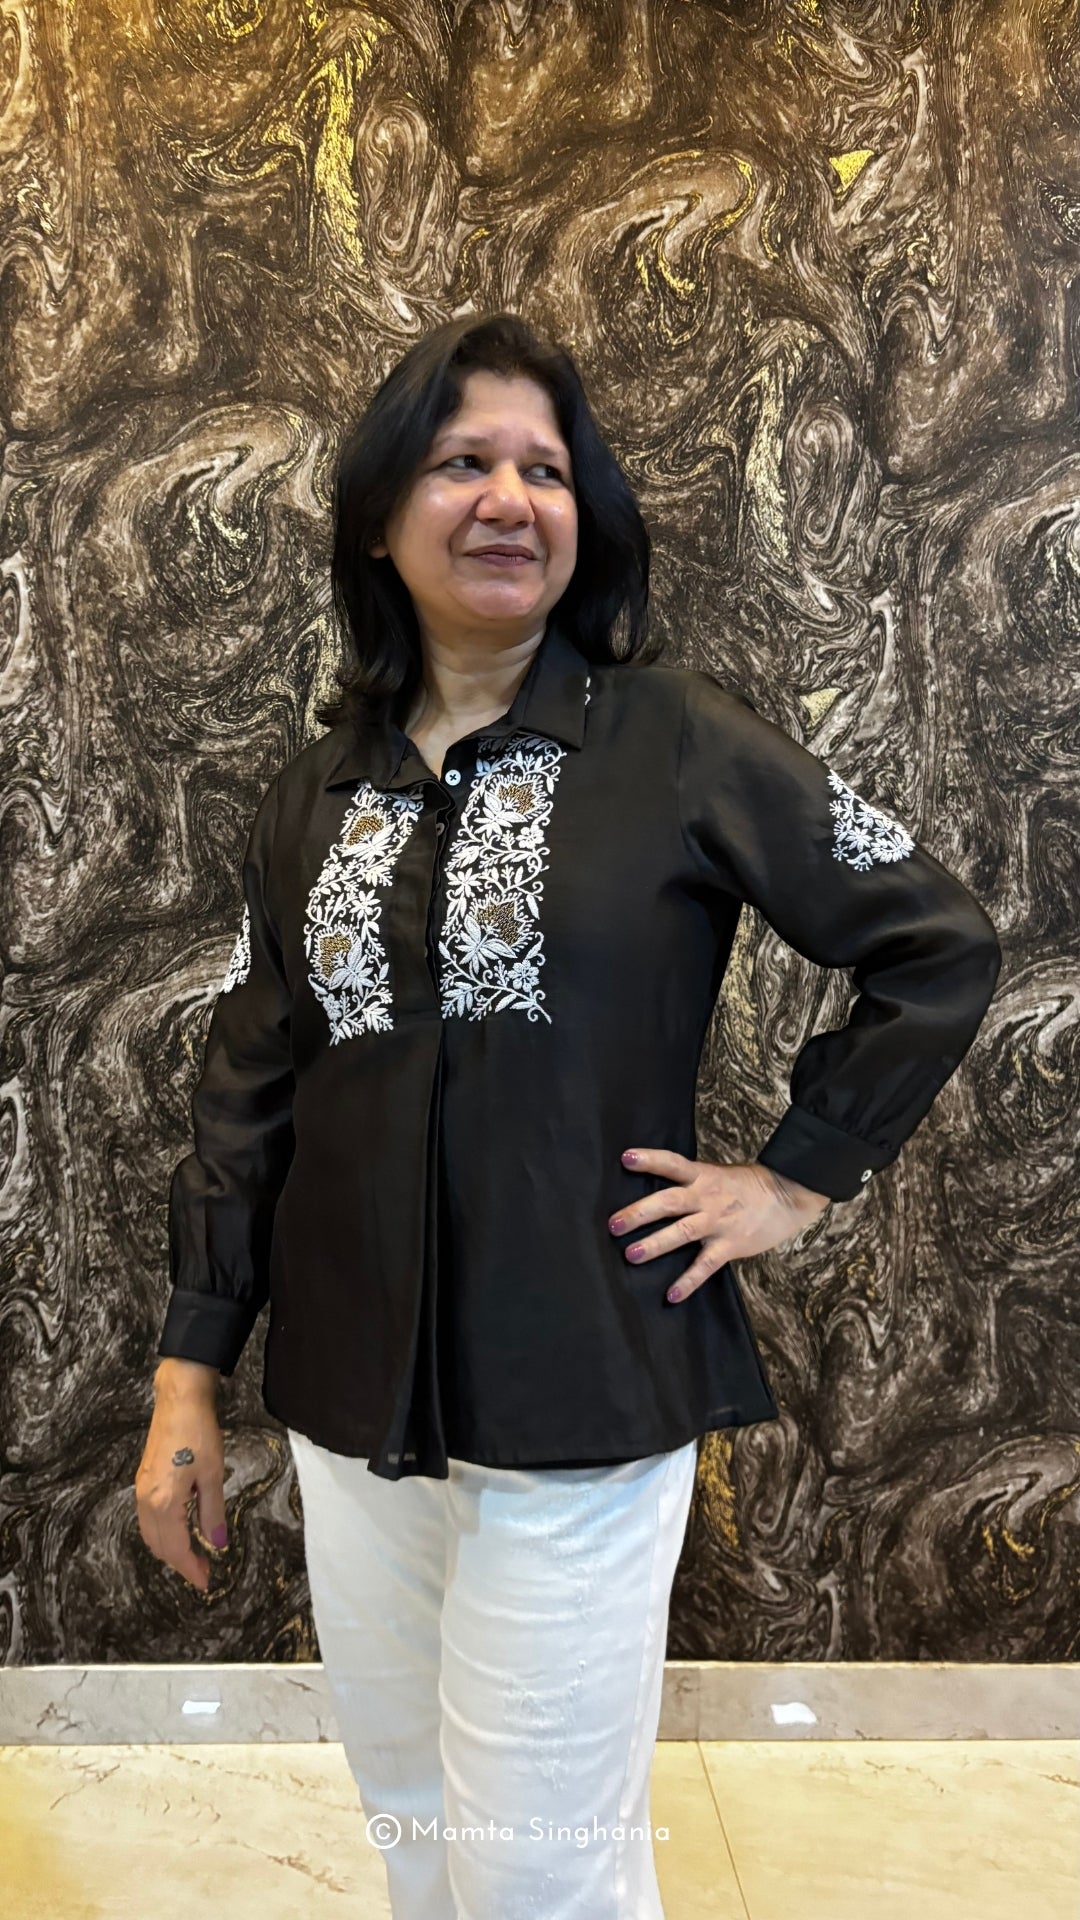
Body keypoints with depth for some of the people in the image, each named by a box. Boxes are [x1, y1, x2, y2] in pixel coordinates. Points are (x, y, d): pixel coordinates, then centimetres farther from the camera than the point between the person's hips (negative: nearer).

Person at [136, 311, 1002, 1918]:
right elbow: (248, 1091, 8)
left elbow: (939, 944, -2)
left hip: (582, 1411, -4)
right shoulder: (317, 797, 6)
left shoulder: (676, 736, -7)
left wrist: (798, 1178, -5)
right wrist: (188, 1382, 6)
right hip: (349, 1408, 5)